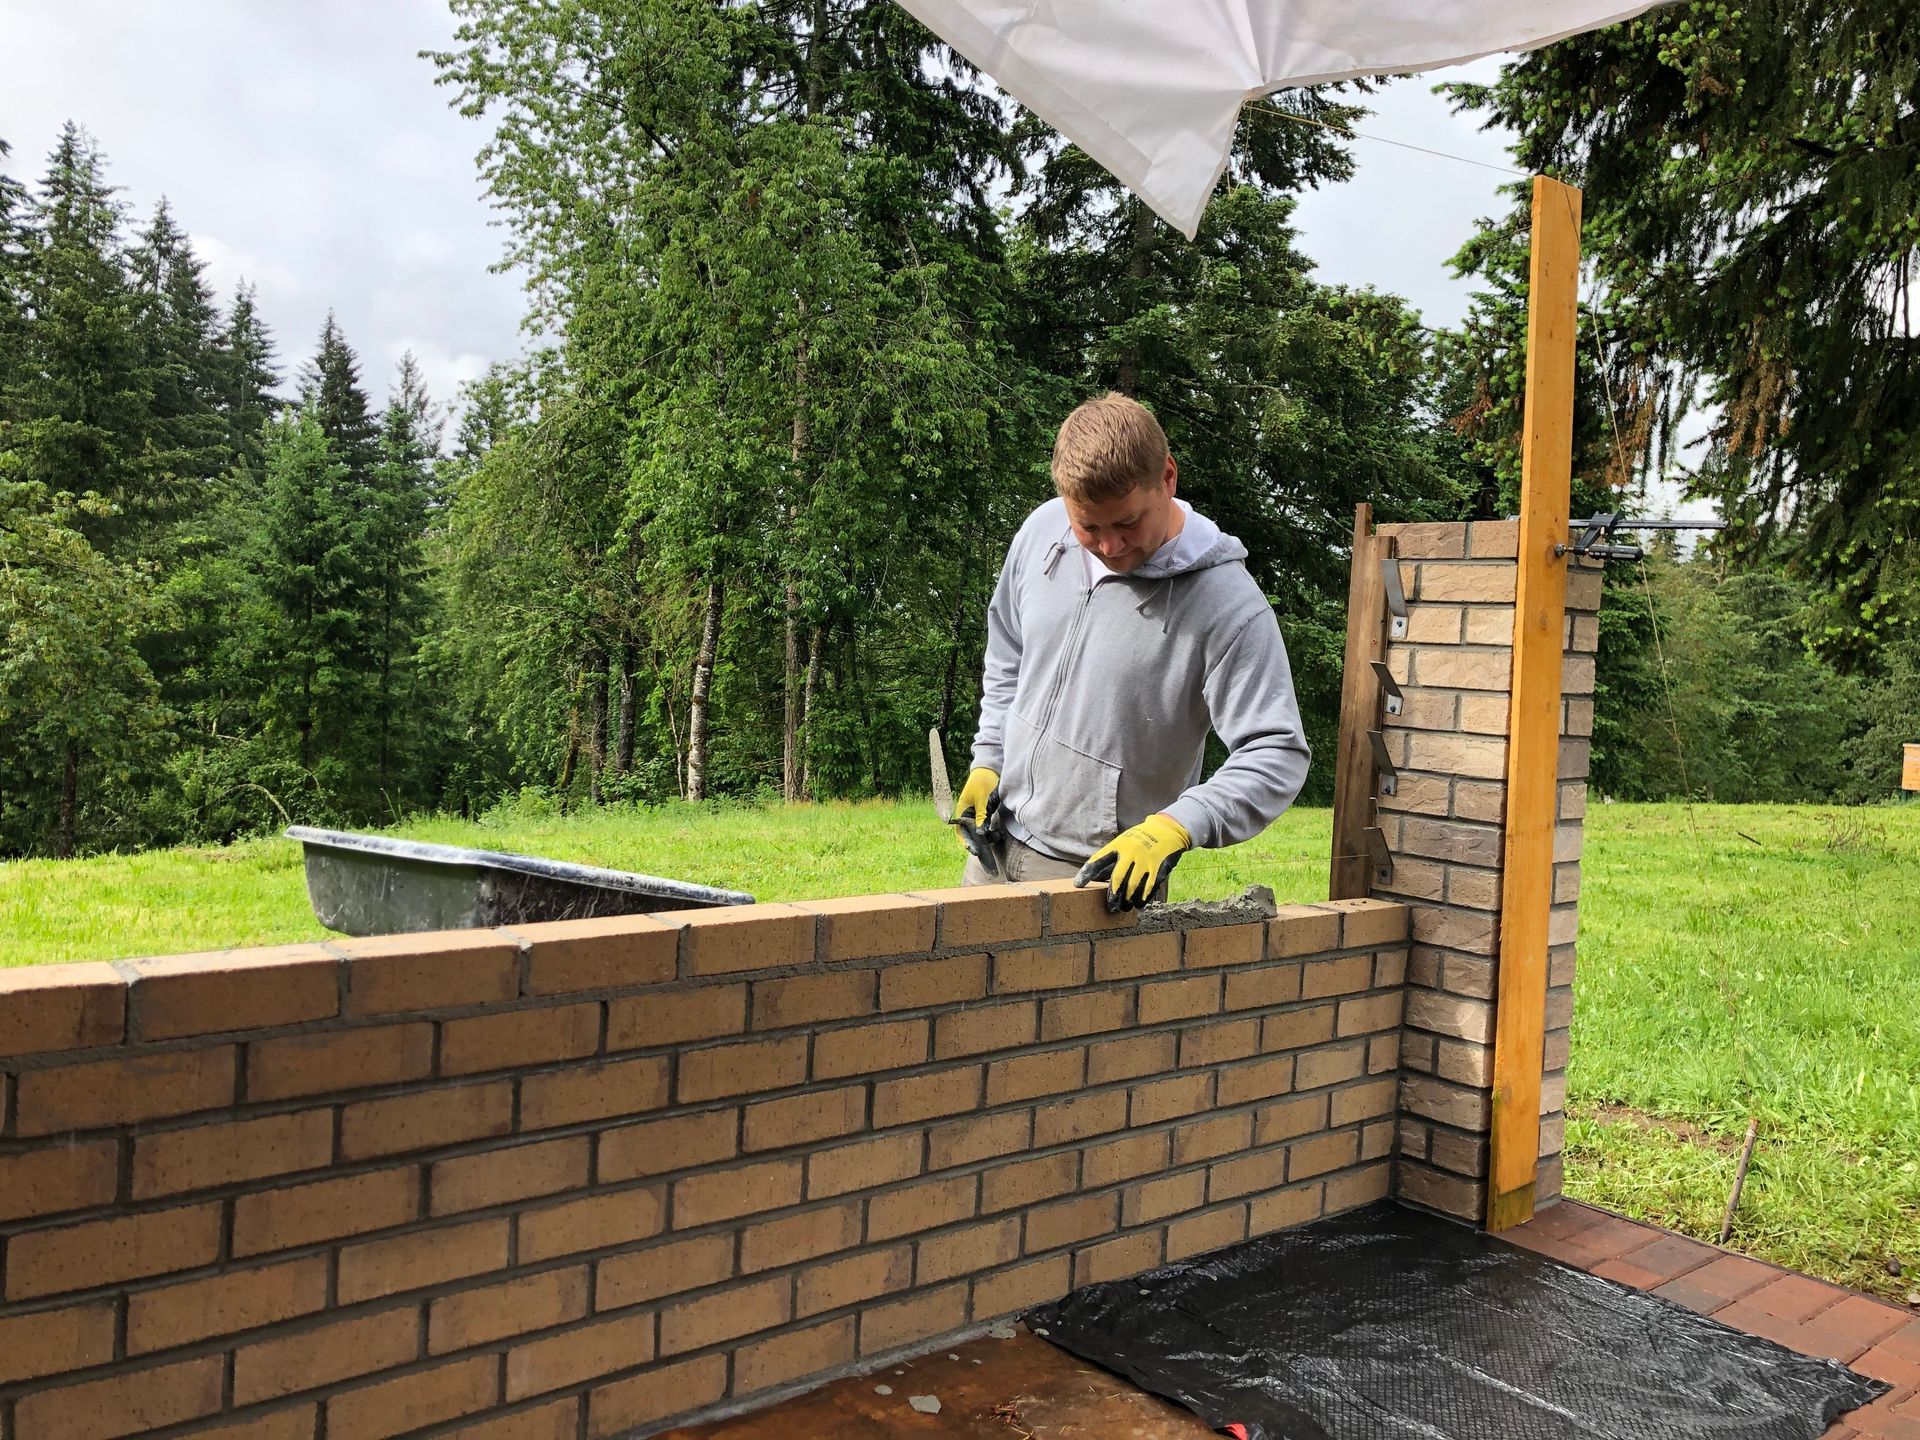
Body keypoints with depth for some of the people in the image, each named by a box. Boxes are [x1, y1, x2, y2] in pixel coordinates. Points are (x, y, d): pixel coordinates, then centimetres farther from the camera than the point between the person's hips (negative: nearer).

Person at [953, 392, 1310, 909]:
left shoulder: (1229, 604, -22)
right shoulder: (1042, 530, -5)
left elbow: (1276, 755, -24)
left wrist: (1172, 827, -37)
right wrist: (987, 761, 6)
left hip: (1107, 869, -6)